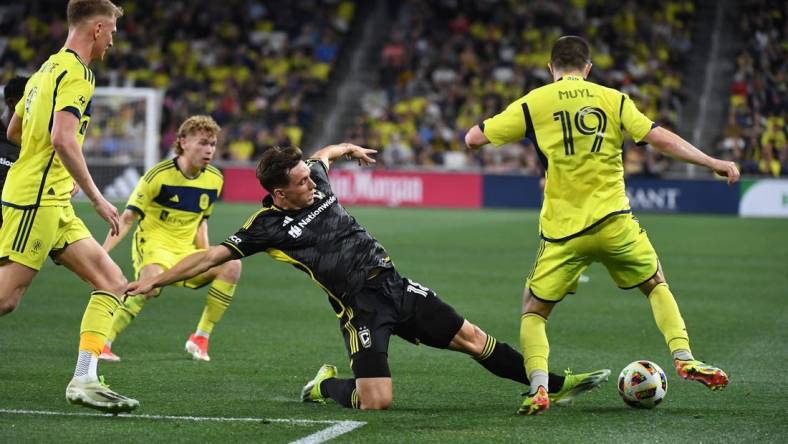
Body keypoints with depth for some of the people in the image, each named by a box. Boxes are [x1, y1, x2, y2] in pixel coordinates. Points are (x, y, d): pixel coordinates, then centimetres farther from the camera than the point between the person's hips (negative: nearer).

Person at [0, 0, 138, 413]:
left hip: (54, 206, 10)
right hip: (37, 200, -10)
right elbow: (62, 138, -25)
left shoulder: (47, 70, 18)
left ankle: (84, 379, -3)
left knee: (113, 282, 3)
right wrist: (97, 197, -21)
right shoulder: (75, 73, -11)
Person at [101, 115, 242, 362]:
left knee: (231, 266, -18)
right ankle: (103, 342, -29)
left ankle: (201, 337, -7)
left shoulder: (214, 180, 4)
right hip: (153, 245, -6)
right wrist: (102, 253, -21)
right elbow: (128, 218, -10)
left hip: (186, 252, 6)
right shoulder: (159, 175, -12)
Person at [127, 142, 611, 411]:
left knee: (471, 337, 4)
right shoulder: (268, 226, -10)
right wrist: (156, 280, -12)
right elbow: (212, 256, -8)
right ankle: (326, 386, 15)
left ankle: (554, 385, 11)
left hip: (394, 284, 5)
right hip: (360, 308, -5)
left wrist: (350, 148, 45)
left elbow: (326, 152, 27)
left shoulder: (316, 183, 4)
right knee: (376, 401, -17)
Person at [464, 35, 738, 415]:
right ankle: (685, 359, 12)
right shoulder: (613, 99, 5)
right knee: (656, 285, 26)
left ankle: (538, 389, -9)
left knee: (533, 312, 13)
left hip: (562, 232, -1)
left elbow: (473, 139, 3)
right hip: (614, 223, 1)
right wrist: (714, 163, 4)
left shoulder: (532, 104, 2)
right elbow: (661, 139, -2)